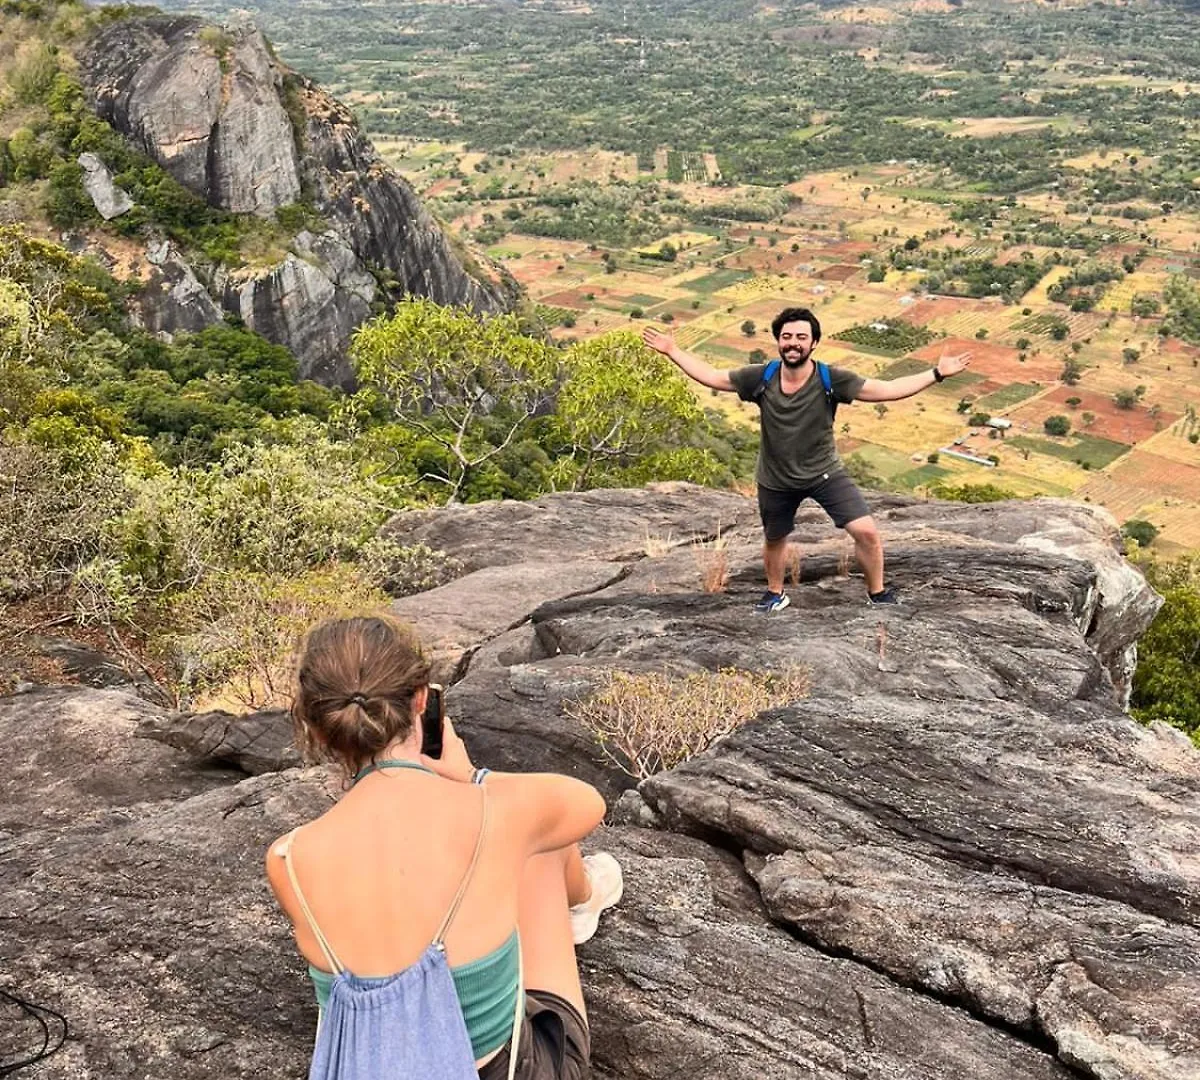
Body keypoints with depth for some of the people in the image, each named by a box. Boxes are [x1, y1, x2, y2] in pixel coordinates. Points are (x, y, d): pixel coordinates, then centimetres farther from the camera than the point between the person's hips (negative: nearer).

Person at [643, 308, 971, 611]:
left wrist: (936, 373, -26)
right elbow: (713, 377, -3)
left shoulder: (831, 380, -19)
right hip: (776, 480, 2)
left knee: (867, 531, -13)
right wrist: (673, 351, -5)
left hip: (825, 473, -2)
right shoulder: (761, 377, -15)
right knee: (774, 539, 22)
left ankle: (878, 594, 12)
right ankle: (775, 594, 51)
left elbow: (887, 389, -20)